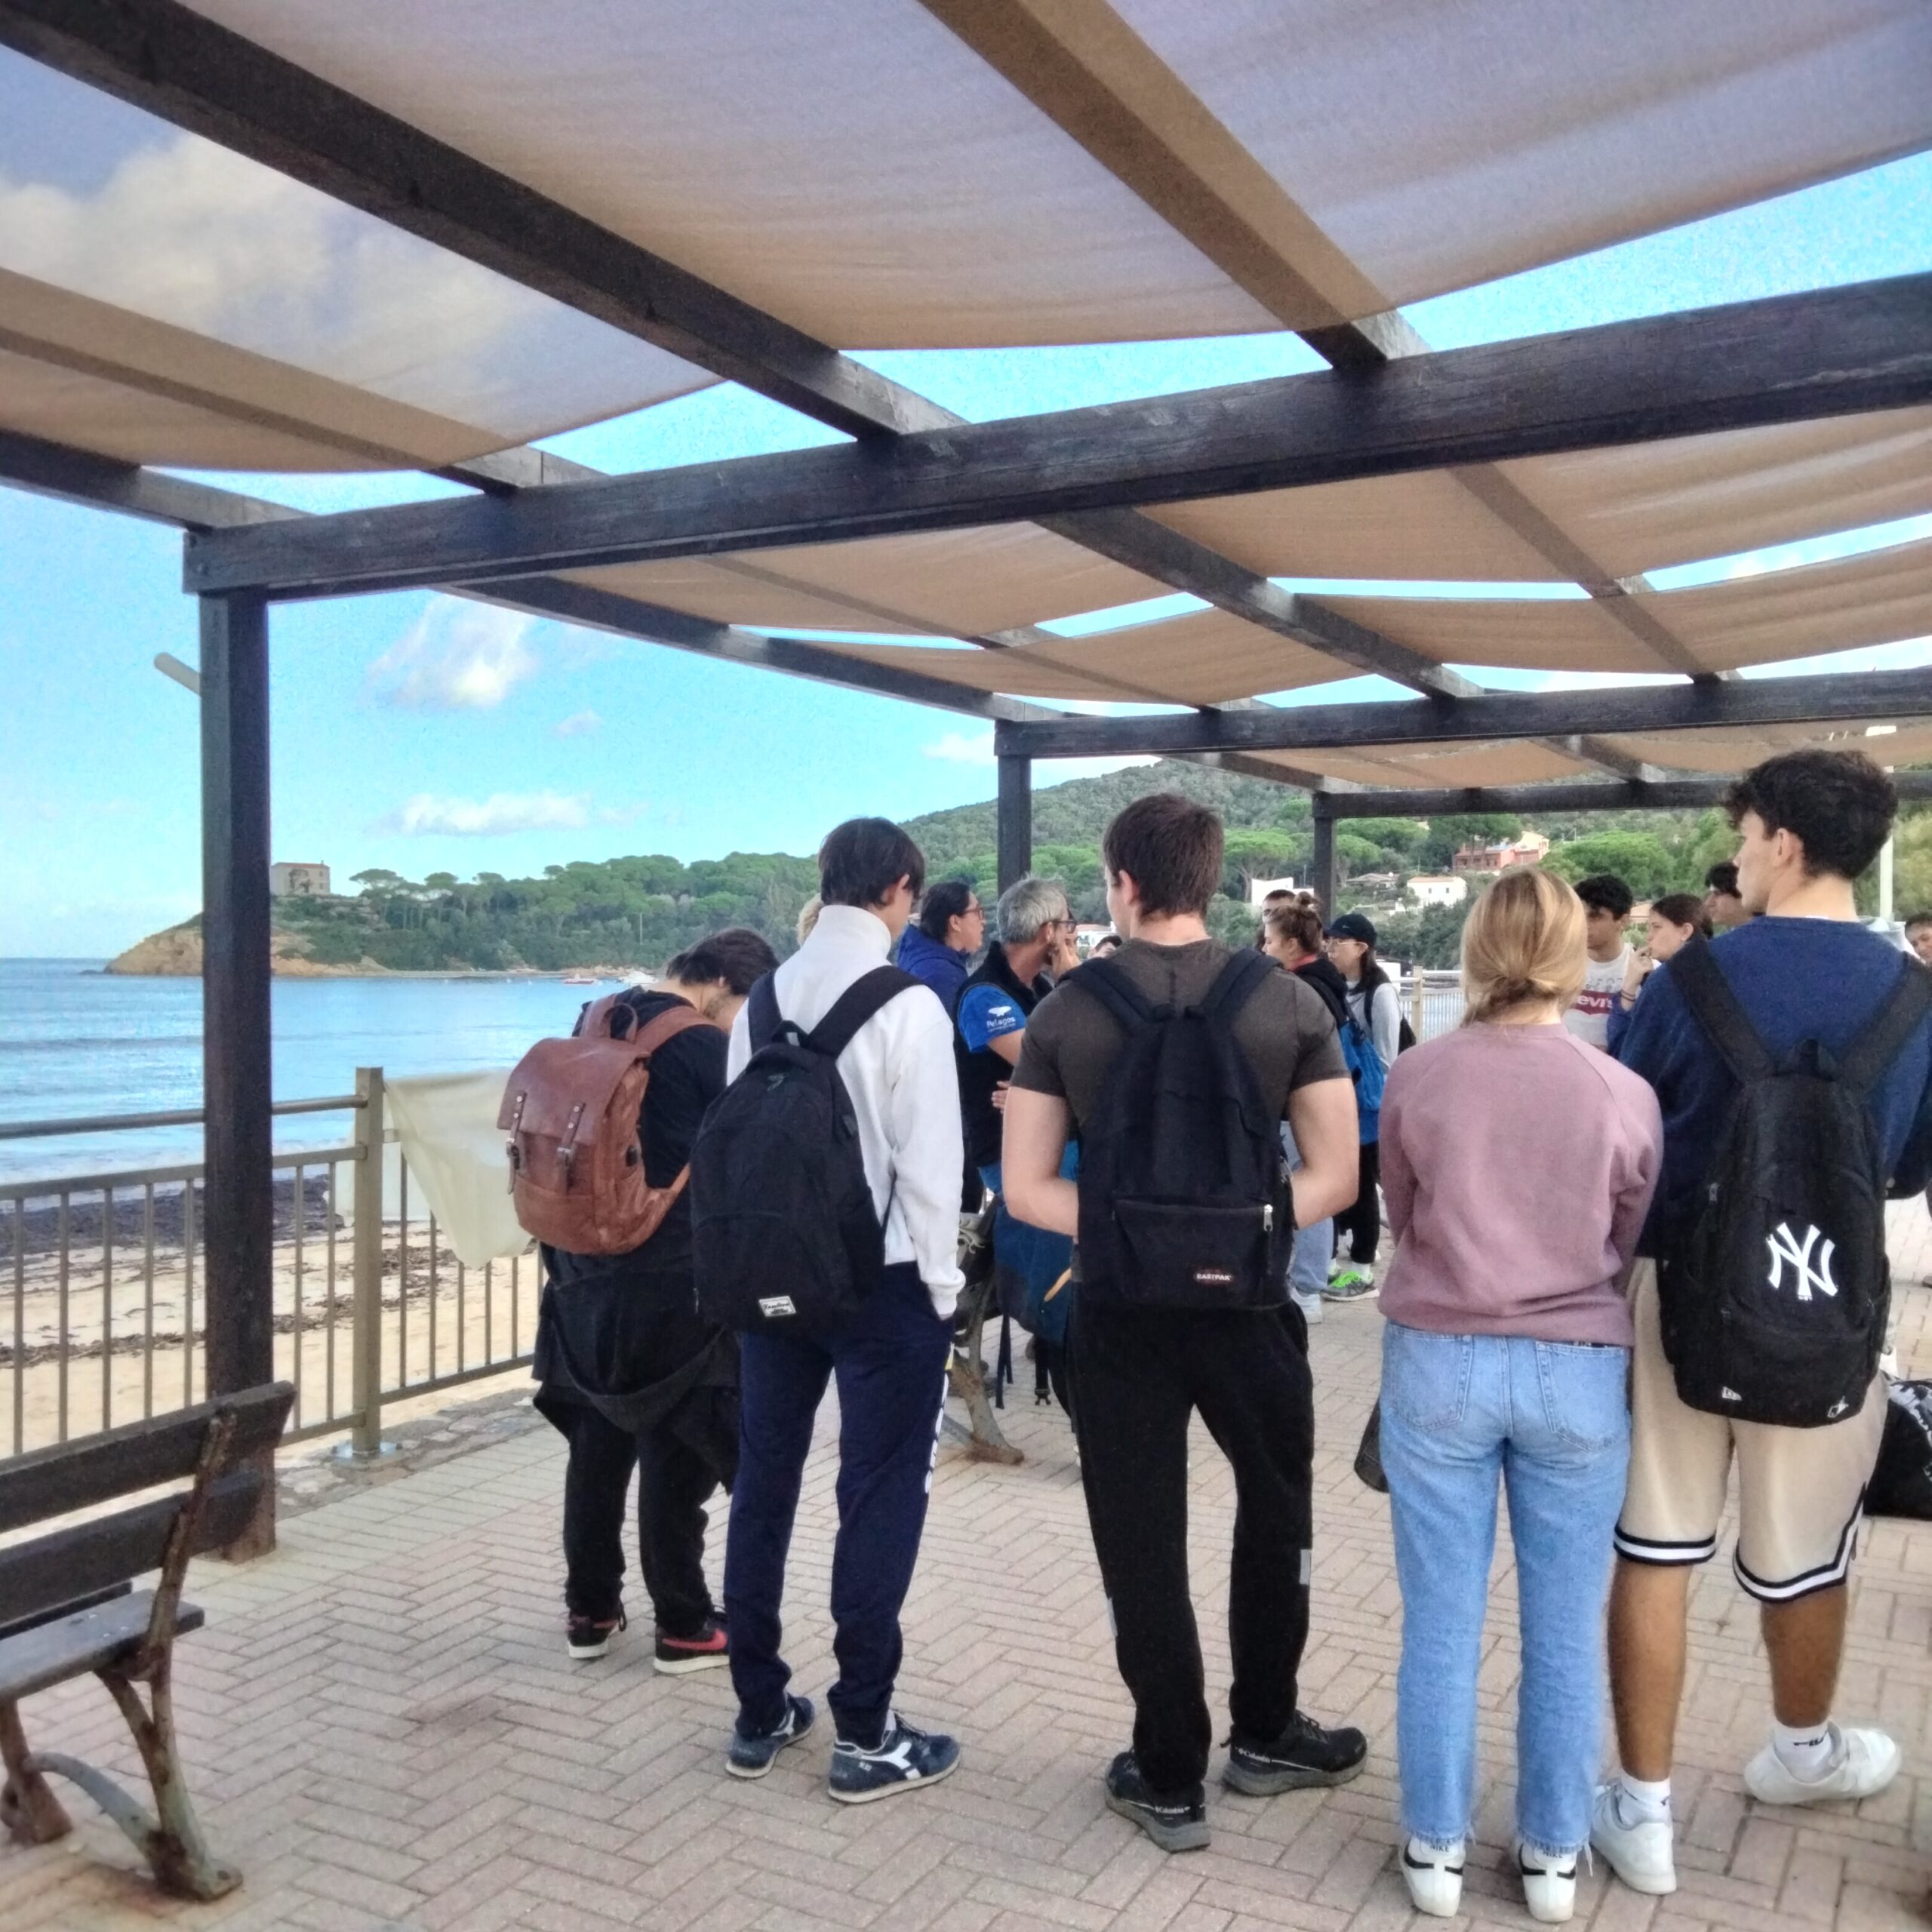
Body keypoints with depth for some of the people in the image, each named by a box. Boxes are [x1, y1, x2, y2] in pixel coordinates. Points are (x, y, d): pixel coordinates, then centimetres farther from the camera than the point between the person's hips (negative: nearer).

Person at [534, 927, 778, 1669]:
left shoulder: (594, 1029, 10)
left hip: (584, 1277, 7)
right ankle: (683, 1627, 12)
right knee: (677, 1457, 3)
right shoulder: (704, 1049, -14)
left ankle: (590, 1611, 25)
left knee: (596, 1448, 16)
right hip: (670, 1286, -7)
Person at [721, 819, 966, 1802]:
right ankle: (865, 1735, 12)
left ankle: (759, 1712, 27)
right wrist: (942, 1284, -3)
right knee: (880, 1497, 4)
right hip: (882, 1277, -6)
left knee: (763, 1483, 14)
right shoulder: (907, 1004, -14)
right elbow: (927, 1159, -13)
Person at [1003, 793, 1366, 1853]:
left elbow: (1026, 1188, -6)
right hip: (1244, 1298, 1)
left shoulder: (1065, 1012, -5)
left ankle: (1170, 1780, 22)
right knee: (1274, 1511, 23)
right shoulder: (1289, 1002, -5)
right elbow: (1335, 1178, -7)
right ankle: (1263, 1734, 37)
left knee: (1141, 1544, 12)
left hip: (1119, 1307, 0)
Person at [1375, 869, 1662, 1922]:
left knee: (1440, 1622, 11)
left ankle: (1435, 1846, 23)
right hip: (1579, 1373, 0)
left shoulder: (1416, 1077, -9)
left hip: (1437, 1362, 0)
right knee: (1565, 1630, 14)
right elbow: (1636, 1249, 6)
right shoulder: (1626, 1095, -8)